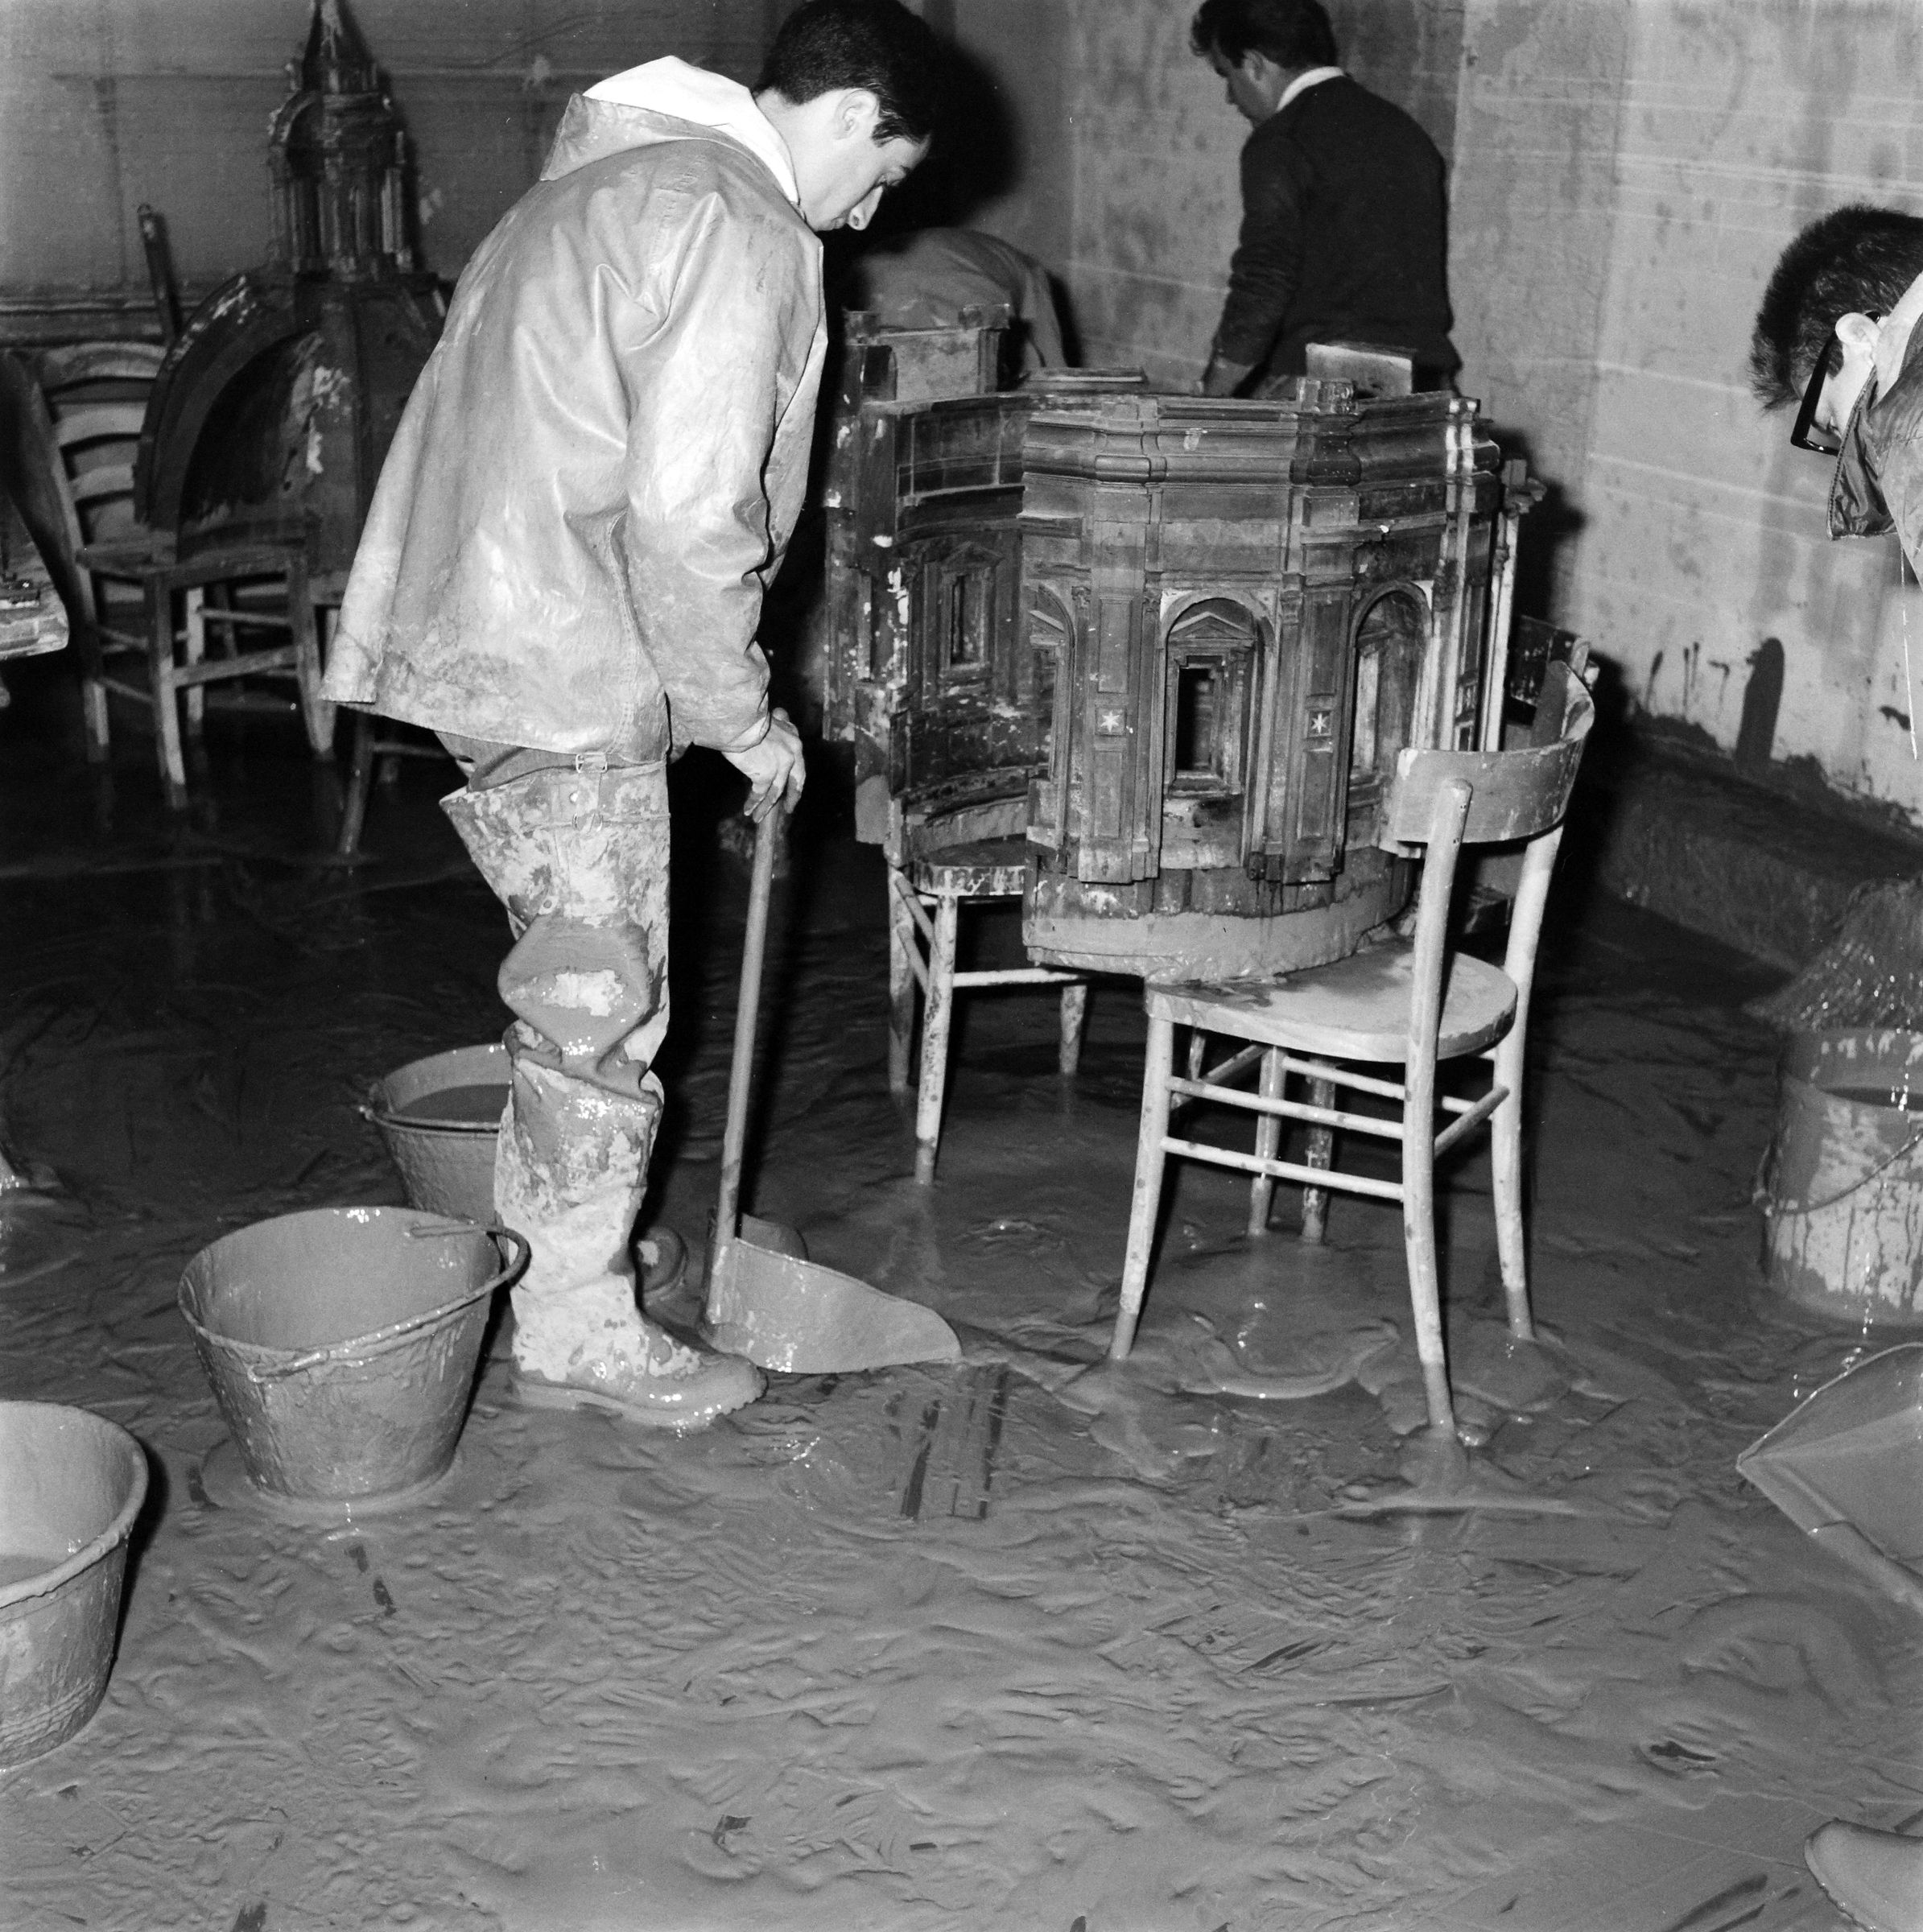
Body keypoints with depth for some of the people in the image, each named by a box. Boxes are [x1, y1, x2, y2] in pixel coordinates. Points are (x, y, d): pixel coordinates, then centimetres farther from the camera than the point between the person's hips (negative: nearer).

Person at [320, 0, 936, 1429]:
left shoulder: (609, 176, 19)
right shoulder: (740, 225, -14)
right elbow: (691, 515, -21)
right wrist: (745, 718, -10)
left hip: (475, 637, 10)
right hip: (568, 669, -10)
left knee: (578, 990, 20)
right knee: (600, 1007, 0)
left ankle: (546, 1249, 33)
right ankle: (579, 1330, 12)